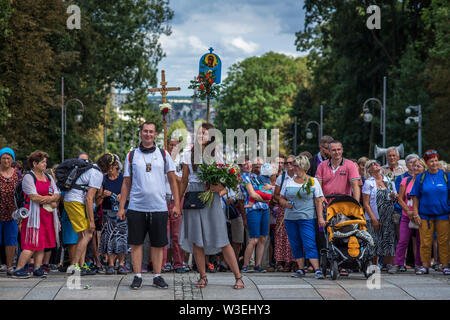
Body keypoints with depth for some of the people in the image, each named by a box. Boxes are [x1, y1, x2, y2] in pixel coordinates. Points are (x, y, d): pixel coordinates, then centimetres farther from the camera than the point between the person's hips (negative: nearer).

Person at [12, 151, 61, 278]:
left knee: (42, 244, 5)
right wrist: (51, 202, -8)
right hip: (33, 215, -7)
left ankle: (37, 268, 9)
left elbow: (57, 195, 10)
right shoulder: (28, 178, -5)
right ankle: (18, 270, -7)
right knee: (31, 244, -11)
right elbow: (34, 197, -15)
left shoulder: (48, 177, 17)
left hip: (47, 215, 7)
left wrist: (49, 199, -12)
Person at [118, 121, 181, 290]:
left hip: (159, 207, 0)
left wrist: (176, 204, 2)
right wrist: (121, 207, 4)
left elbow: (173, 180, 10)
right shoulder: (132, 155, 9)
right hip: (136, 207, 0)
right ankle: (137, 276, 9)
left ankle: (157, 276, 12)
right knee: (136, 243, 1)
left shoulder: (163, 155, 9)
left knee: (158, 244, 4)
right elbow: (126, 183, 10)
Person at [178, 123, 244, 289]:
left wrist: (221, 188, -15)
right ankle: (203, 276, 12)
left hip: (211, 199, -2)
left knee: (222, 241, -6)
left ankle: (238, 277, -3)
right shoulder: (189, 156, 10)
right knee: (196, 241, 1)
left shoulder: (216, 155, 6)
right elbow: (184, 182, 14)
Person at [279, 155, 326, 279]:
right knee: (295, 245, 6)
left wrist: (320, 217, -11)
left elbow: (319, 201, -2)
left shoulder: (313, 181, 2)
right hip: (290, 218, 4)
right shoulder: (289, 182, 12)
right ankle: (301, 268, 15)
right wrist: (286, 203, -7)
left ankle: (317, 269, -16)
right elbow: (281, 198, 17)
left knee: (310, 245, -13)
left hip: (307, 218, -4)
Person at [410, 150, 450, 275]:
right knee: (425, 242, 1)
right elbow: (415, 197, 6)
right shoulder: (421, 177, 5)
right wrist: (416, 214, -1)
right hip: (425, 215, 1)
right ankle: (425, 265, 10)